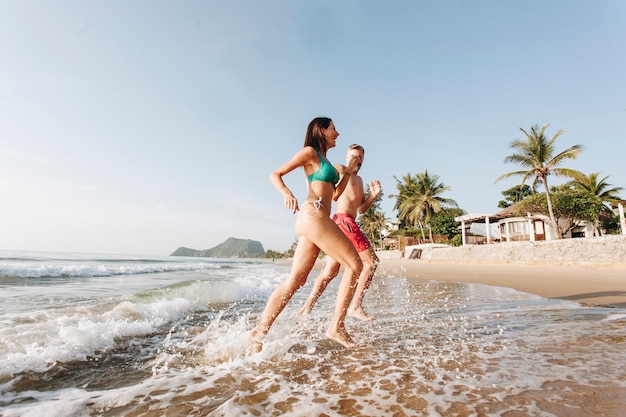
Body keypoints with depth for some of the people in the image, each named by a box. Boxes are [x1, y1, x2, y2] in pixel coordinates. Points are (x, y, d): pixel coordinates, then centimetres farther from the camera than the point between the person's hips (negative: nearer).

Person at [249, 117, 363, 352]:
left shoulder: (324, 160, 29)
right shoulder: (310, 152, 4)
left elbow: (335, 194, 31)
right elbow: (275, 175, 0)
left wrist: (348, 172, 24)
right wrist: (287, 193, -18)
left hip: (312, 220, 9)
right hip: (313, 215, -9)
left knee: (294, 281, 2)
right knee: (355, 265, -6)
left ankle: (259, 332, 4)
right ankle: (336, 327, -1)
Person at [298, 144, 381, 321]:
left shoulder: (358, 180, 29)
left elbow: (361, 209, 24)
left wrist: (373, 195, 9)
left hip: (346, 223, 9)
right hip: (344, 220, -9)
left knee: (330, 271, 8)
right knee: (371, 262, -6)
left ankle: (306, 308, 13)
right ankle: (355, 307, -1)